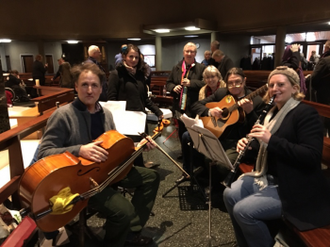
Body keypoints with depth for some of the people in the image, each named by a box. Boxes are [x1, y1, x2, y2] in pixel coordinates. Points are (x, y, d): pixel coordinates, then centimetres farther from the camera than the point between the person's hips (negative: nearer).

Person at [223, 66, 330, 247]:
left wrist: (271, 140, -30)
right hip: (267, 177, 9)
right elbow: (265, 148, 17)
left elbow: (312, 157, -24)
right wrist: (247, 144, -6)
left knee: (243, 210, -20)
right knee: (230, 195, -1)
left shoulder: (306, 113, -14)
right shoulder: (273, 112, 11)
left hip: (295, 188, -8)